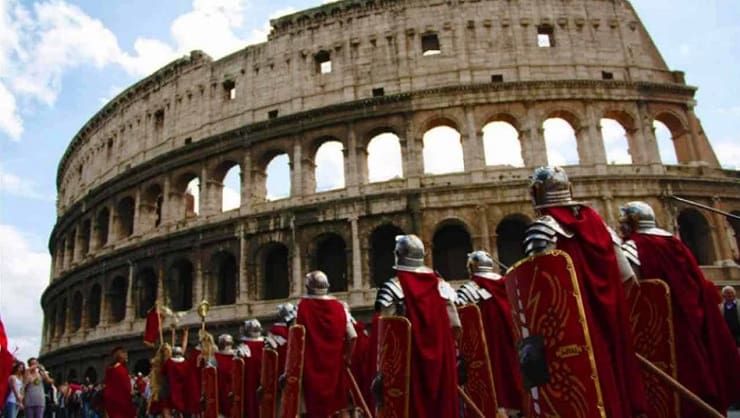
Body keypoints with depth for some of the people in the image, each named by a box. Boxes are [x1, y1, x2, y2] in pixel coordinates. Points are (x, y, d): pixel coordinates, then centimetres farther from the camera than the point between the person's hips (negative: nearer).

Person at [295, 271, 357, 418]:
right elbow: (352, 336, -3)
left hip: (311, 366, -3)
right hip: (335, 365, 3)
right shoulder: (338, 306, -1)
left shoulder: (303, 306, -9)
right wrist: (347, 357, 11)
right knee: (335, 406, 16)